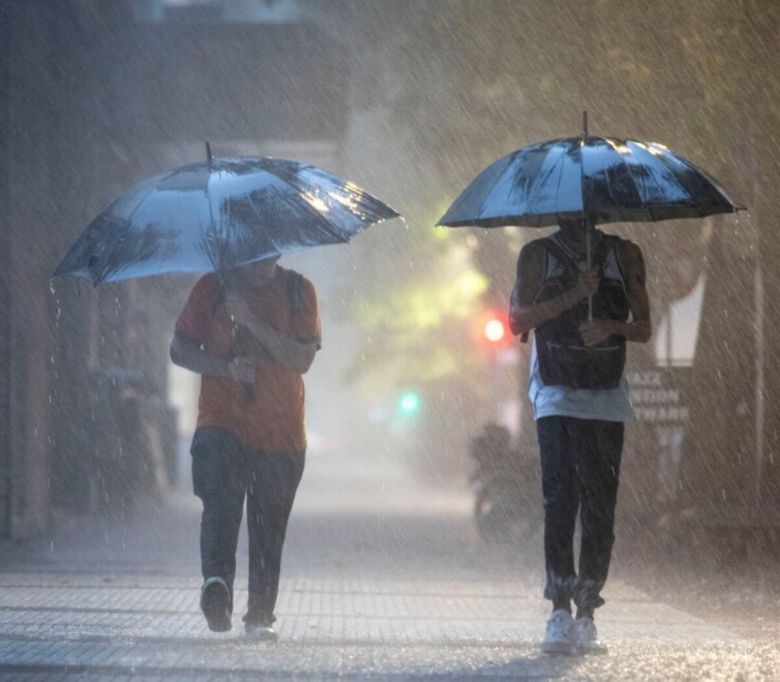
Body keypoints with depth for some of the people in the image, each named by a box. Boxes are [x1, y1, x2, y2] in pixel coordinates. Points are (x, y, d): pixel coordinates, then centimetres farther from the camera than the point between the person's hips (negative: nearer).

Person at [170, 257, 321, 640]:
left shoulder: (298, 291, 4)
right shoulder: (212, 288, 5)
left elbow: (302, 359, -7)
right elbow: (179, 349, 5)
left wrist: (249, 319, -16)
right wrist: (225, 368, -13)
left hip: (280, 433, 1)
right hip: (222, 422, -1)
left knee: (269, 527, 4)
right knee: (220, 503, -25)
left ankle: (260, 615, 12)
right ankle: (216, 581, -41)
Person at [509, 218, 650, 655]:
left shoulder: (625, 255, 12)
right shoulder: (538, 255, 8)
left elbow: (644, 328, 11)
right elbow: (518, 321, -1)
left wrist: (612, 326, -11)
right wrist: (572, 296, -13)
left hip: (607, 399, 2)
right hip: (557, 398, -2)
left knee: (600, 509, -1)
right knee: (560, 498, -14)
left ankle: (586, 615, 4)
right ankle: (560, 611, -17)